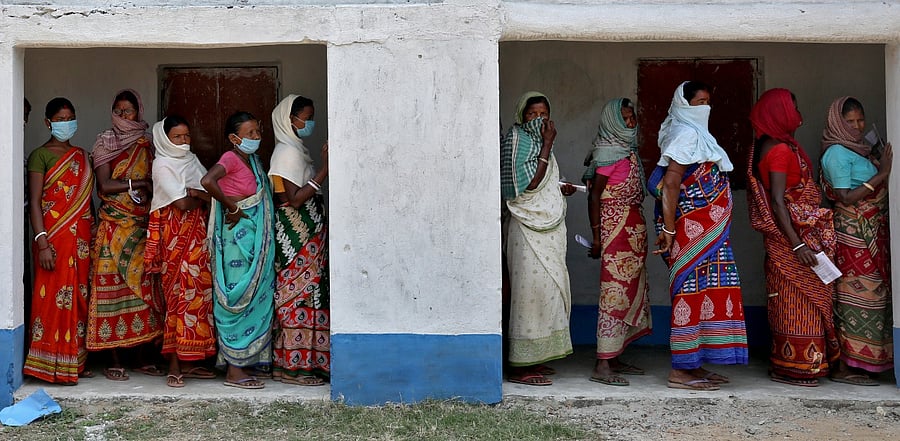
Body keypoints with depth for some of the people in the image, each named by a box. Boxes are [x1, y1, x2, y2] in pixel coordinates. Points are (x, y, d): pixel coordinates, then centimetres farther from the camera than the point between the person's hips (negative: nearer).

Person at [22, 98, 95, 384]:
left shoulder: (82, 156, 15)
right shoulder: (40, 155, -2)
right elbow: (34, 202, -8)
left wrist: (93, 236, 11)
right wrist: (42, 243, -17)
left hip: (81, 237, 6)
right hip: (54, 238, -5)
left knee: (79, 297, 7)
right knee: (55, 297, -5)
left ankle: (75, 361, 16)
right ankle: (54, 366, 2)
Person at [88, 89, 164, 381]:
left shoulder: (147, 144, 13)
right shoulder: (104, 143, 4)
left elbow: (155, 183, 12)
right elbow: (104, 185, -7)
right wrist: (138, 184, -10)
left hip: (143, 226, 3)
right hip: (115, 227, -3)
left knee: (144, 285, 1)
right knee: (115, 286, -5)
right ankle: (115, 361, 1)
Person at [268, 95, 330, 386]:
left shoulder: (295, 150, 18)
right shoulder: (287, 152, -12)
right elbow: (295, 199, -21)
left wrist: (323, 168, 13)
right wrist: (325, 169, -21)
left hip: (306, 234, 10)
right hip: (298, 235, -10)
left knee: (299, 296, 11)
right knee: (300, 296, -7)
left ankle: (291, 362, 17)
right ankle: (293, 366, -1)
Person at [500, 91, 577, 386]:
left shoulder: (536, 141, 19)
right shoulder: (518, 140, -8)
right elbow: (528, 184, -21)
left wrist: (559, 189, 12)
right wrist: (548, 145, -17)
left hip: (547, 228, 10)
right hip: (528, 228, -9)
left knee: (547, 288, 10)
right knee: (530, 289, -11)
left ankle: (532, 359, 17)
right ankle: (520, 366, -7)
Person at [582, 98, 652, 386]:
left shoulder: (629, 151, 15)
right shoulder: (607, 153, -11)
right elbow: (594, 196, -14)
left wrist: (639, 232, 15)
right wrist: (597, 236, -17)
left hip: (634, 231, 9)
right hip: (615, 230, -9)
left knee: (629, 290, 10)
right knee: (615, 291, -11)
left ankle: (614, 358, 18)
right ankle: (602, 366, -9)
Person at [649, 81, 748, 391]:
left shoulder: (694, 134, 19)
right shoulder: (686, 135, -11)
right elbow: (670, 183, -19)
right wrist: (668, 229, -22)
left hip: (706, 231, 10)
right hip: (692, 228, -10)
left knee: (700, 291, 10)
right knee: (694, 289, -8)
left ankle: (693, 365, 17)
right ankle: (680, 370, -4)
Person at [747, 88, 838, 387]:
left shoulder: (767, 146, 11)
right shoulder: (780, 149, -17)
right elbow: (777, 201, -23)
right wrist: (797, 245, -26)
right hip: (793, 234, -10)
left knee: (790, 300, 14)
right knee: (800, 298, -2)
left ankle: (786, 363, 23)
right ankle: (794, 366, 6)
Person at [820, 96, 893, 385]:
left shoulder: (859, 149, 17)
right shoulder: (837, 152, -11)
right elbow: (845, 198, -17)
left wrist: (884, 169, 8)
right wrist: (881, 174, -17)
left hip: (871, 233, 9)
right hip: (853, 233, -9)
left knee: (868, 294, 8)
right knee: (857, 296, -9)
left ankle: (854, 364, 13)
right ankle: (845, 369, -4)